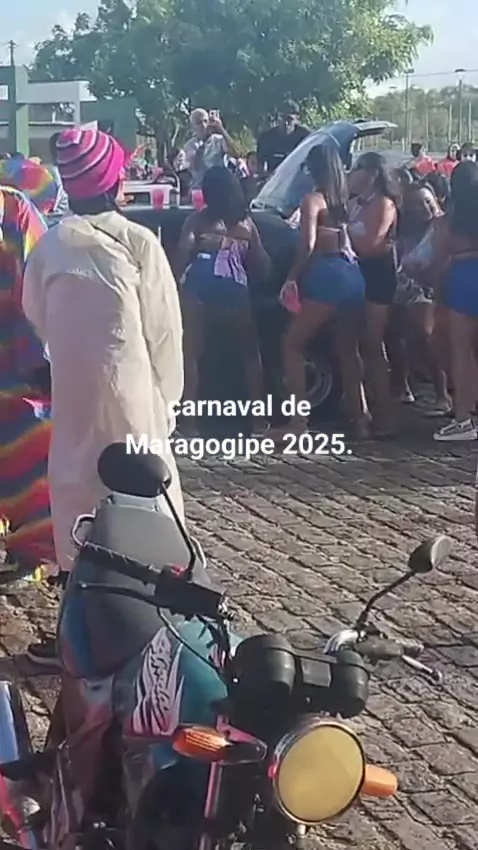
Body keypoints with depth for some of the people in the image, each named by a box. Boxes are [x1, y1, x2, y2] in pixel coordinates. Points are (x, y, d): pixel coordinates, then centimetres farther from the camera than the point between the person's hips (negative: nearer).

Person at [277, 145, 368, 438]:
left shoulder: (313, 200, -5)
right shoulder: (345, 198, 14)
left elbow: (308, 244, -15)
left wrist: (292, 278, -9)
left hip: (327, 276, -7)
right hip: (354, 275, 7)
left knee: (293, 345, 2)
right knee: (348, 349, 18)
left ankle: (299, 420, -7)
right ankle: (360, 417, 17)